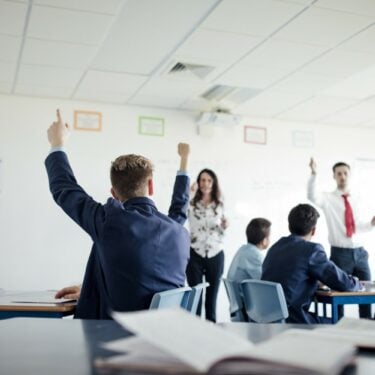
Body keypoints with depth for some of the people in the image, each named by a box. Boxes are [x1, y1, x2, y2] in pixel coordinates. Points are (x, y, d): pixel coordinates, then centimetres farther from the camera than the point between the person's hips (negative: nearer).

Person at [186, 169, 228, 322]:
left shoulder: (219, 205, 8)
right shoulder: (191, 204, 0)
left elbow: (221, 232, 14)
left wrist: (224, 226, -6)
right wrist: (190, 193, -21)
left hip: (215, 255, 2)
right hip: (195, 255, -2)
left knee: (212, 296, 8)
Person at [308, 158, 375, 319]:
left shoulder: (355, 199, 12)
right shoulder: (328, 198, -3)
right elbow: (312, 197, -26)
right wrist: (313, 174, -37)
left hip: (359, 252, 5)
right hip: (340, 253, -5)